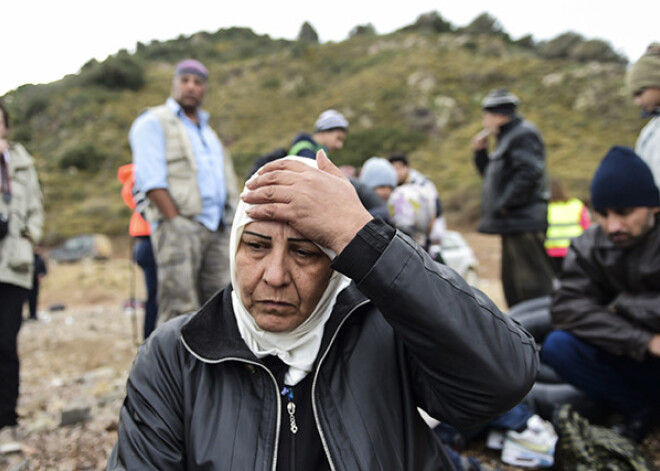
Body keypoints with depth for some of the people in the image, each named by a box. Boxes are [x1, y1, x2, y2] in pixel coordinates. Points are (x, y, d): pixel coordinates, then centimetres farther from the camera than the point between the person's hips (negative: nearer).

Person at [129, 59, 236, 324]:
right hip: (178, 225, -7)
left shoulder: (206, 129, 26)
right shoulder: (153, 122, 3)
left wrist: (226, 219, 12)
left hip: (214, 229, 7)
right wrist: (176, 221, -15)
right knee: (180, 307, -13)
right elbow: (151, 180, -8)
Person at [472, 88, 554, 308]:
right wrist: (480, 152, 15)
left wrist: (505, 204, -19)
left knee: (533, 285, -8)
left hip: (524, 223, -11)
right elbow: (493, 176, 27)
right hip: (513, 224, 11)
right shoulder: (507, 137, 21)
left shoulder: (524, 133, -10)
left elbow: (529, 173, -22)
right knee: (512, 284, 16)